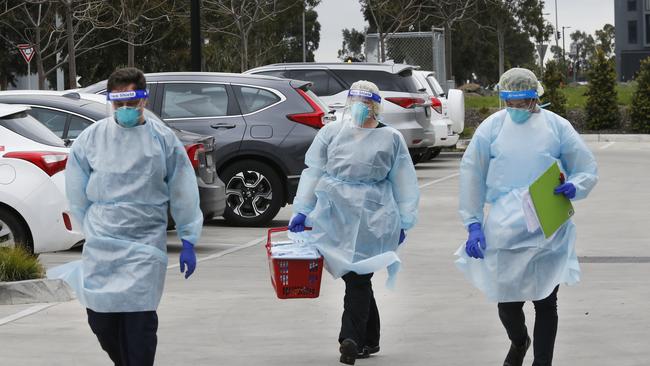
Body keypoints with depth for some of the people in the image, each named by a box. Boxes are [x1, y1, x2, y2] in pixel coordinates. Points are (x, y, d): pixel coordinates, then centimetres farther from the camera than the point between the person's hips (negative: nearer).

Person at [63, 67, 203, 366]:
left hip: (145, 245, -2)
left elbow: (183, 194, 5)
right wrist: (93, 228, 14)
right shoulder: (92, 137, 1)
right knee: (100, 319, 4)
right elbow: (76, 193, 12)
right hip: (100, 247, 2)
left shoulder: (163, 139, -1)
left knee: (140, 319, -11)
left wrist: (188, 242, 5)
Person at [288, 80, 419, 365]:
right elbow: (313, 171, 10)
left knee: (358, 279, -11)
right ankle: (369, 340, 18)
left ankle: (351, 339, -17)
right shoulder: (331, 132, 9)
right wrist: (302, 210, 3)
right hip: (334, 217, 2)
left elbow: (403, 183, 8)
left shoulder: (390, 138, 6)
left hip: (371, 220, -2)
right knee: (355, 279, 5)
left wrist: (403, 221, 4)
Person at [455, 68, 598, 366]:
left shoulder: (556, 126, 2)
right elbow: (471, 175, 3)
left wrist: (574, 187, -15)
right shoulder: (492, 127, 1)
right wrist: (473, 224, -3)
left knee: (545, 301, 3)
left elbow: (588, 170, 8)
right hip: (504, 230, 1)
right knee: (507, 301, 7)